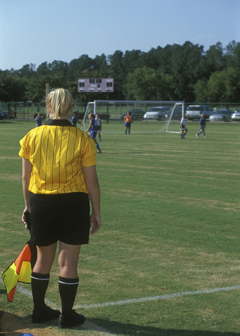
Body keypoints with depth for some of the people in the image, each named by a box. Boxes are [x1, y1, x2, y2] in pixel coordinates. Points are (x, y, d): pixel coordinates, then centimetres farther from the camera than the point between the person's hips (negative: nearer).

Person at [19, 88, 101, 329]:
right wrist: (96, 211, 4)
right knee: (68, 262, 7)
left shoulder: (32, 136, -3)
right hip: (73, 203, -2)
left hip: (41, 203, 3)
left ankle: (39, 311, 30)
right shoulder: (82, 139, -8)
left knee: (43, 259, 17)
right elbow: (91, 181, -6)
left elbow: (26, 177, 3)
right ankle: (67, 316, 18)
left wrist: (28, 205, 16)